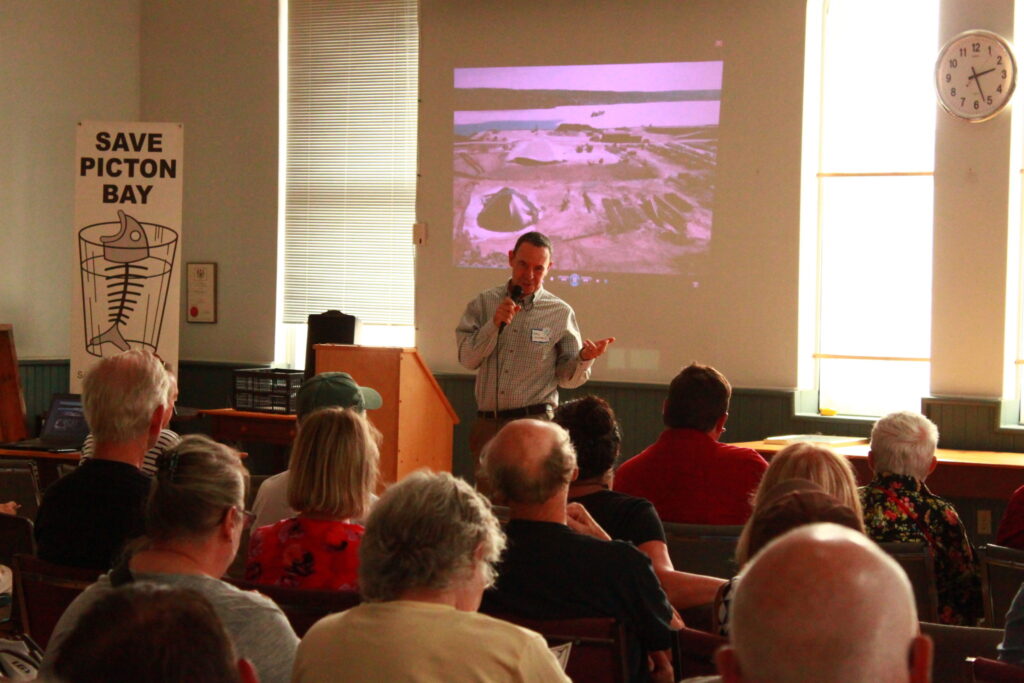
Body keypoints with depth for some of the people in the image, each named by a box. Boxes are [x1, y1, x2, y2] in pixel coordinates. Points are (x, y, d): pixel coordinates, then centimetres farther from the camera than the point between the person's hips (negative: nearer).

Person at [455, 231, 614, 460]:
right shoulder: (484, 303, 9)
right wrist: (495, 324, -13)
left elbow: (567, 378, 5)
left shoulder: (561, 313, 4)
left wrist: (585, 357, -15)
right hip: (487, 424, 2)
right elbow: (467, 359, -1)